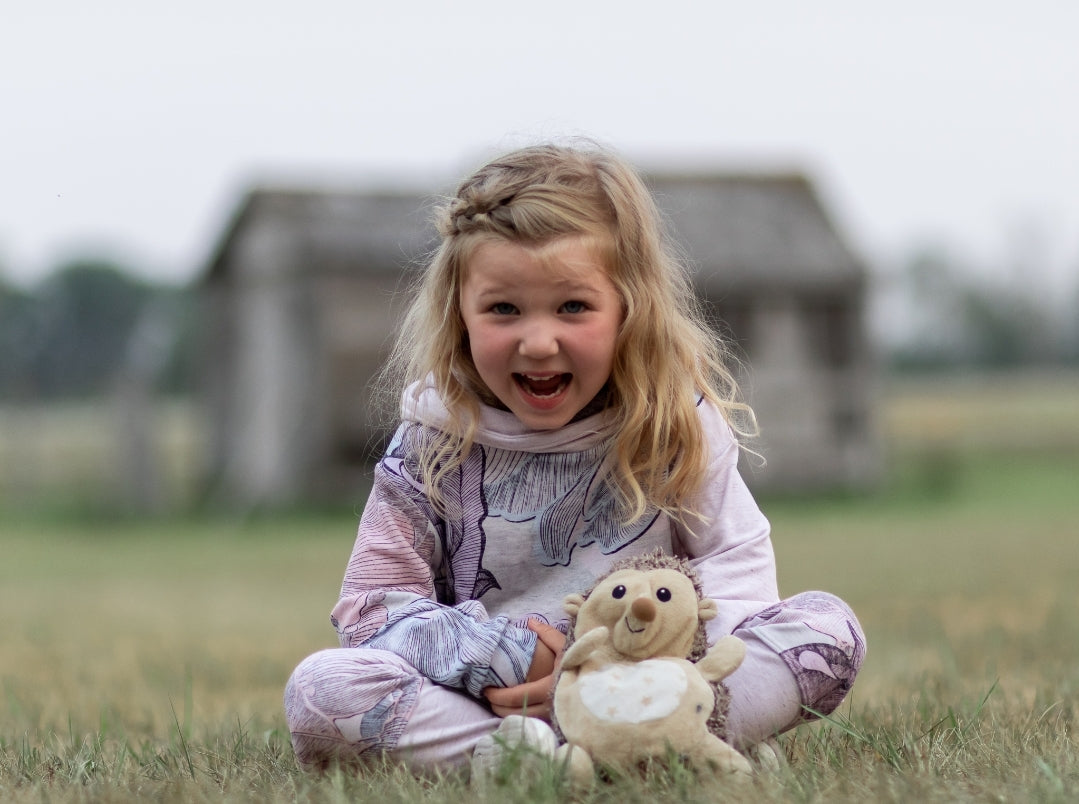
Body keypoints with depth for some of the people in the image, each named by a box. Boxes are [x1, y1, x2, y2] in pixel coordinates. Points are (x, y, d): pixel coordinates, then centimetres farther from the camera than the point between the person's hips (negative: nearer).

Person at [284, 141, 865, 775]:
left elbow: (740, 568, -4)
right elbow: (374, 607, -3)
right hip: (487, 699, -1)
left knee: (829, 629, -20)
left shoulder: (681, 425, -1)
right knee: (321, 688, -27)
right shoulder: (435, 443, -2)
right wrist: (505, 657, -19)